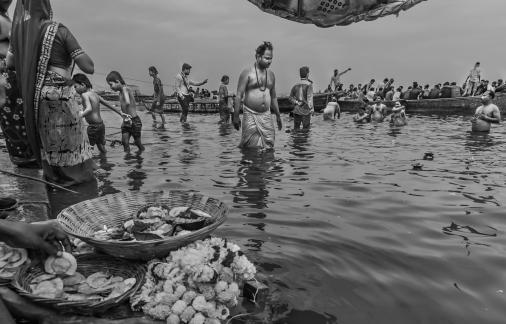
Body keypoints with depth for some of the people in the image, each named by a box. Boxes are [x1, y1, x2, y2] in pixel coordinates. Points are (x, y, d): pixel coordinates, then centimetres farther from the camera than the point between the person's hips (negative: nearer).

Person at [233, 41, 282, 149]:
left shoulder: (271, 74, 13)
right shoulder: (247, 72, -4)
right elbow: (239, 95, -7)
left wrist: (278, 116, 19)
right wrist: (236, 116, -12)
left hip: (266, 116, 5)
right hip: (250, 115, -5)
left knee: (268, 147, 2)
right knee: (251, 148, -2)